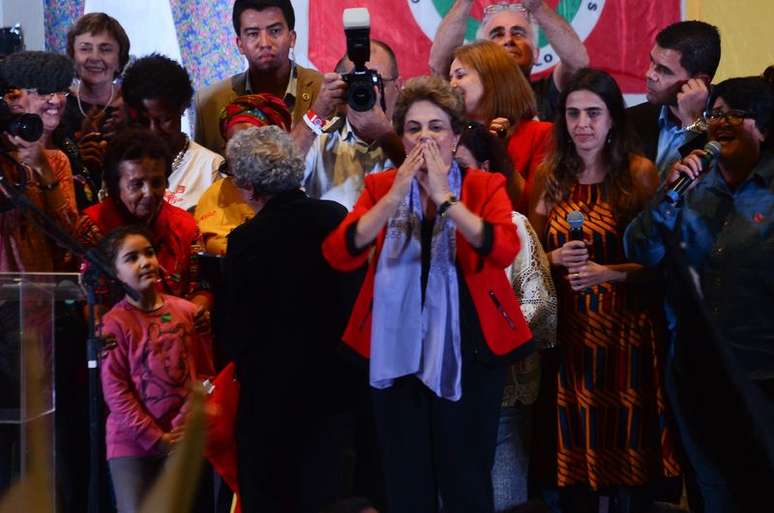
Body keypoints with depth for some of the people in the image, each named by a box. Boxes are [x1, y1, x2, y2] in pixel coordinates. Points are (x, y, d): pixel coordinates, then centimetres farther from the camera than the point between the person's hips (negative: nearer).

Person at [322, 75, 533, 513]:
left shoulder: (485, 186, 0)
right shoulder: (380, 187, 5)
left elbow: (505, 249, -20)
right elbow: (339, 255, -10)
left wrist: (445, 197, -21)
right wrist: (395, 196, -17)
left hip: (467, 353, -2)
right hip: (397, 354, 2)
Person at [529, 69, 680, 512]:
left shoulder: (639, 173, -4)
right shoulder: (552, 176, 7)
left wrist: (606, 272, -20)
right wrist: (557, 258, -8)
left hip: (624, 327, -3)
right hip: (568, 328, 3)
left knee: (624, 450, -1)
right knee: (569, 447, 6)